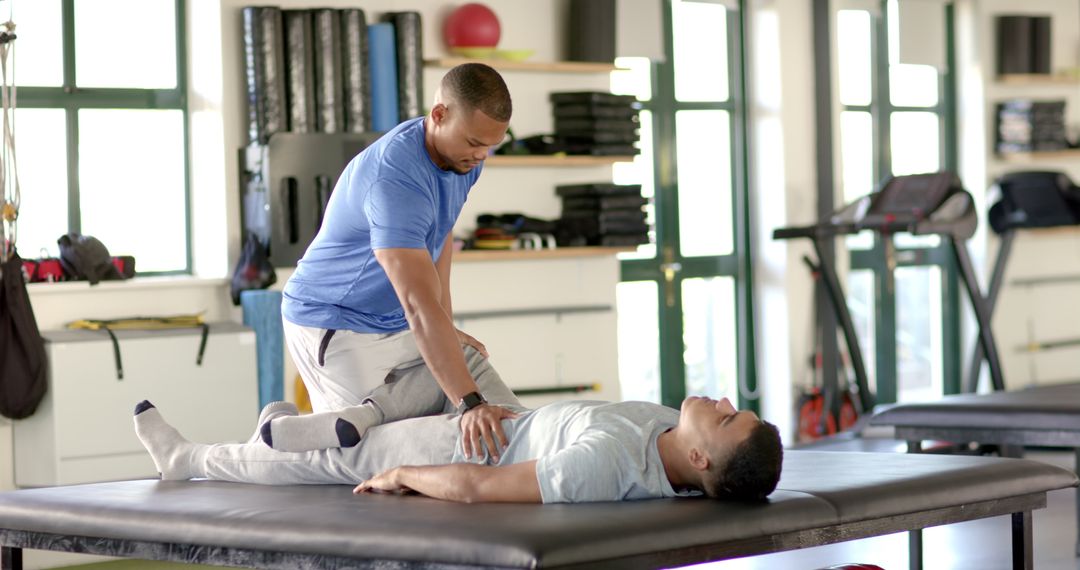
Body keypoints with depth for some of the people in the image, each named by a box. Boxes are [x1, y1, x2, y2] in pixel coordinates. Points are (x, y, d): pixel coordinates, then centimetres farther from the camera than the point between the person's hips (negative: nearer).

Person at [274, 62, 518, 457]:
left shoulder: (465, 154, -6)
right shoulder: (394, 177, -34)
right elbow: (420, 305, -42)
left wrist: (446, 328, 4)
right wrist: (469, 404, -49)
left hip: (396, 323, 9)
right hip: (335, 324, -9)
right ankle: (284, 430, 3)